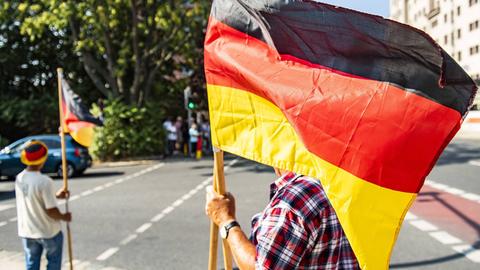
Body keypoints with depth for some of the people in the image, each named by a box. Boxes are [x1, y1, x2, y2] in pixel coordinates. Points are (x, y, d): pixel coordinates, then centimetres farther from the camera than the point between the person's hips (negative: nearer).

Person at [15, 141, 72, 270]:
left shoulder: (19, 178, -3)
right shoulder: (45, 181, -26)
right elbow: (51, 211, -23)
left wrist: (56, 196, 11)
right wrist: (64, 217, -4)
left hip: (26, 231, 6)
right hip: (49, 232, -6)